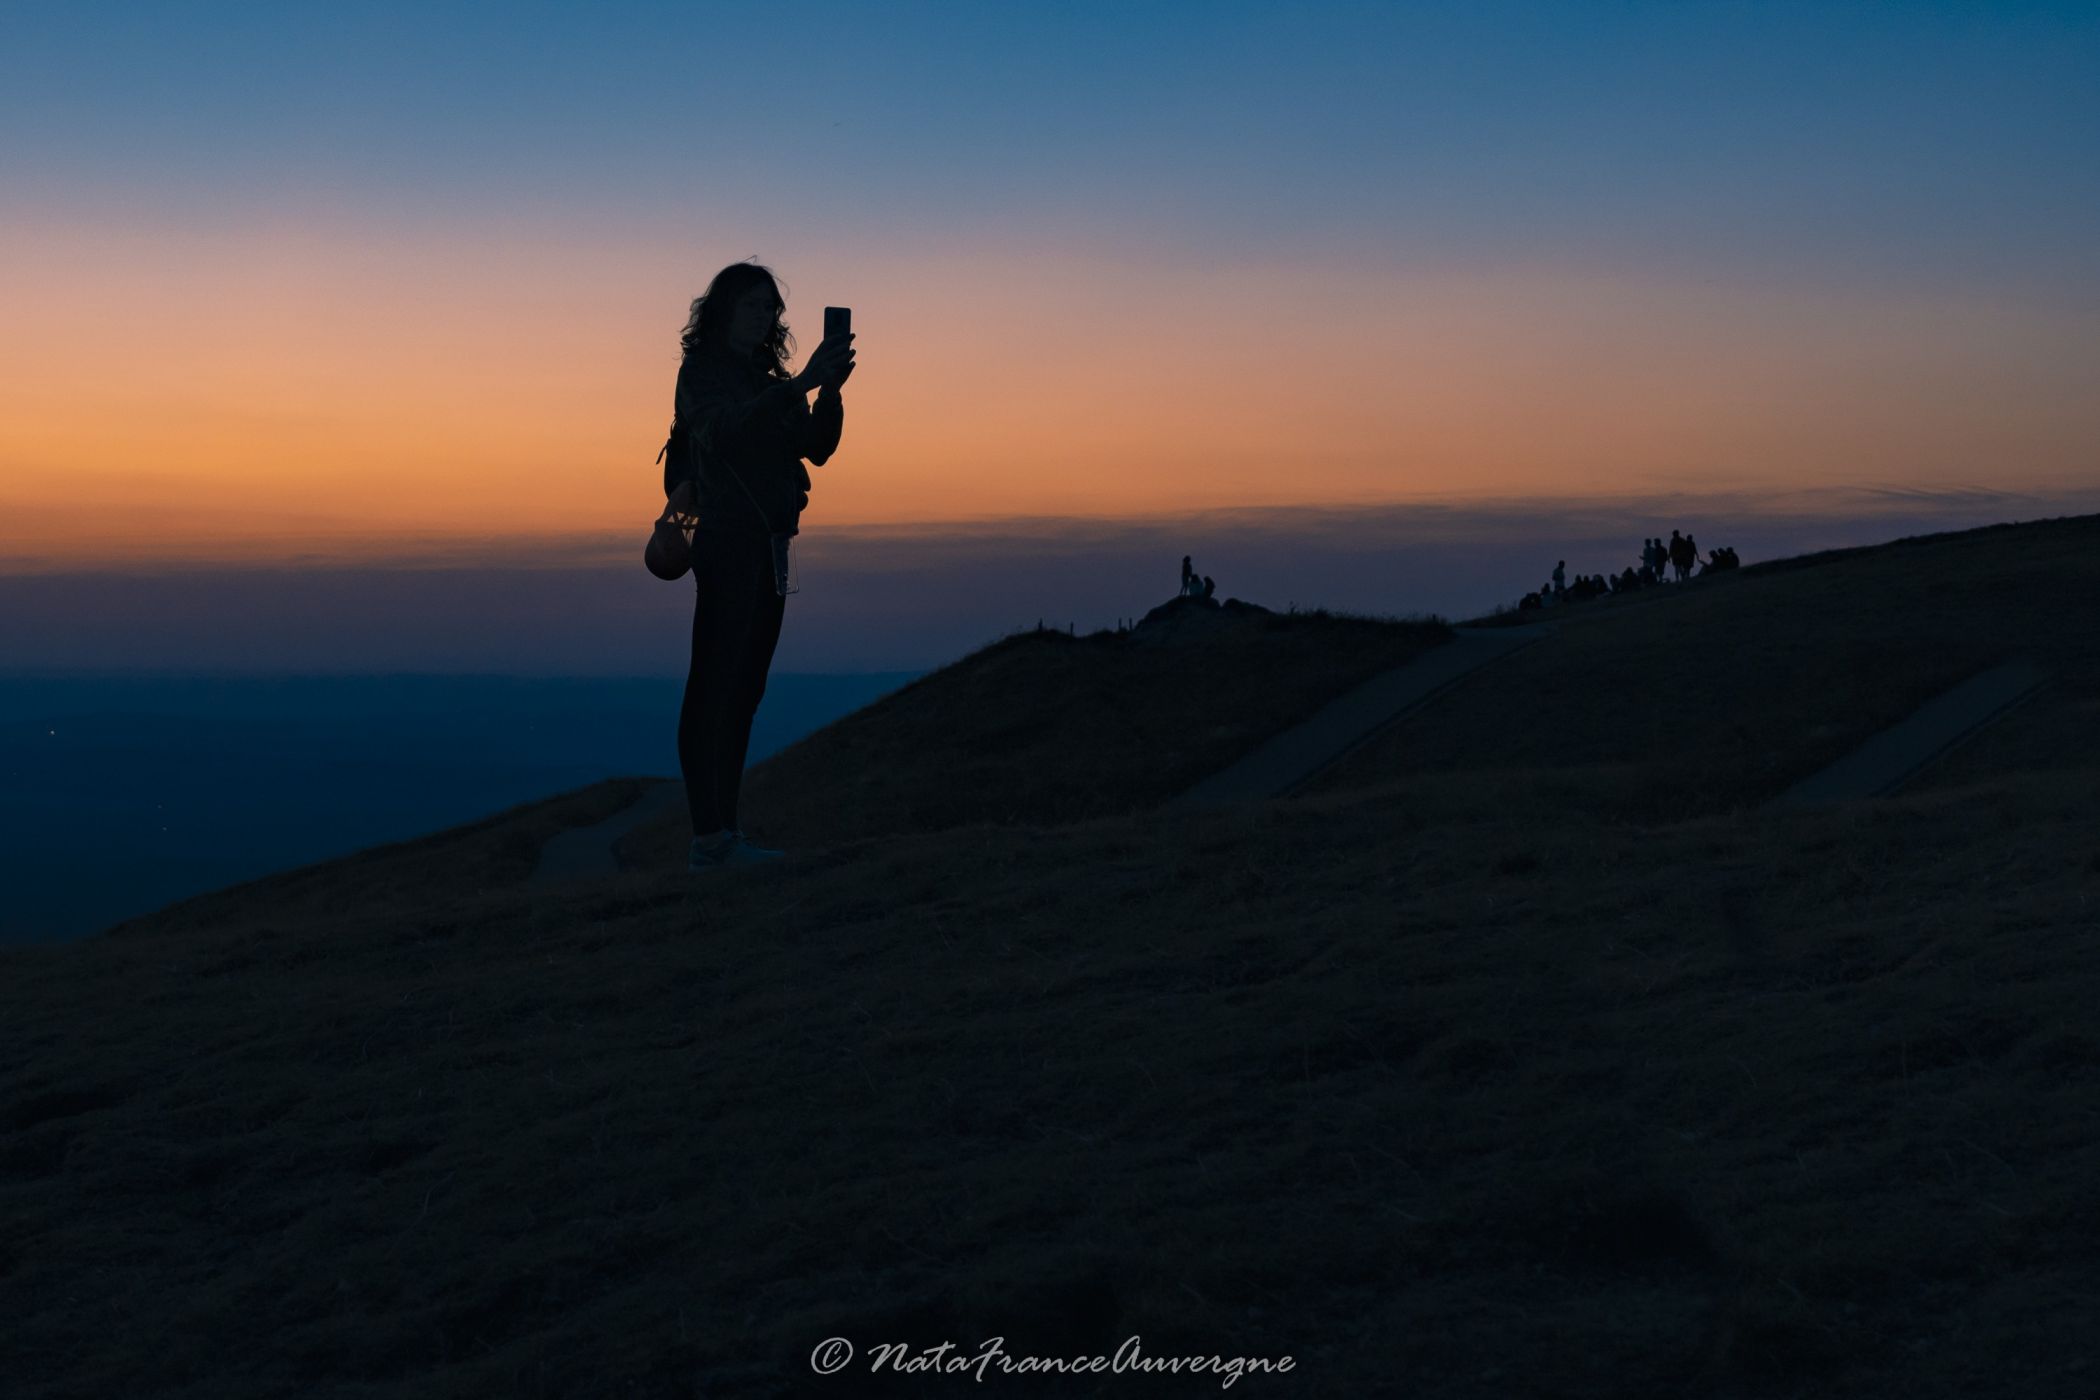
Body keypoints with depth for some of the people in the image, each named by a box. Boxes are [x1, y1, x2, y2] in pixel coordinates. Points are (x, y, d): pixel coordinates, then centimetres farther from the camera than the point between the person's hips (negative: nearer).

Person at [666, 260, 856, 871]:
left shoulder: (766, 379, 20)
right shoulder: (702, 370, -2)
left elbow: (817, 448, 10)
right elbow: (729, 427, -21)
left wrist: (830, 389, -7)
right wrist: (802, 385, -27)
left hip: (768, 546, 8)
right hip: (728, 542, -8)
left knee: (743, 688, 7)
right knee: (715, 686, -12)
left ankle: (724, 830, 10)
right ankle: (710, 838, -16)